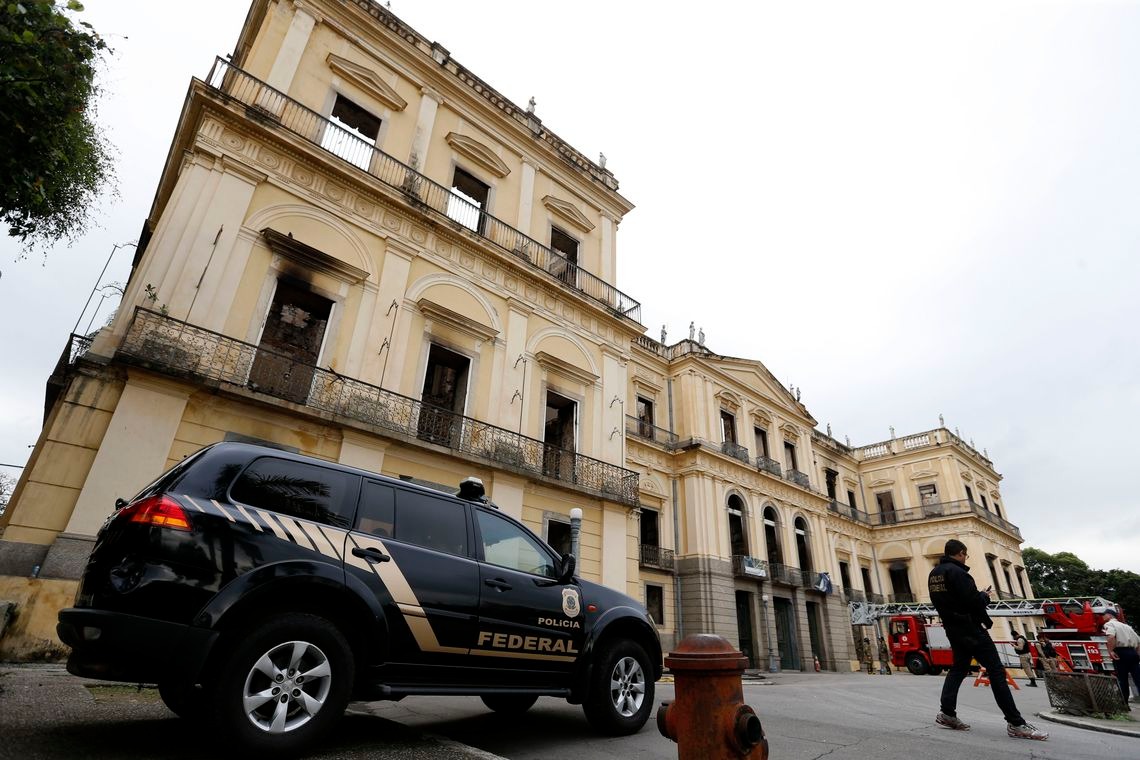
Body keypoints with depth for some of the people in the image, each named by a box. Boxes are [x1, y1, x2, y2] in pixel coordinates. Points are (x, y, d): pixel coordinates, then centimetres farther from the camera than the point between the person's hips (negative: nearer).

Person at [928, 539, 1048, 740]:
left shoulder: (933, 574, 10)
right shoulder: (956, 572, -19)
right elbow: (974, 601, -22)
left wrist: (978, 596, 15)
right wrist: (985, 596, 0)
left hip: (952, 629, 9)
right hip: (970, 627, -8)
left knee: (958, 668, 14)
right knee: (996, 671, -2)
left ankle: (947, 713, 8)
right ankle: (1015, 724, 0)